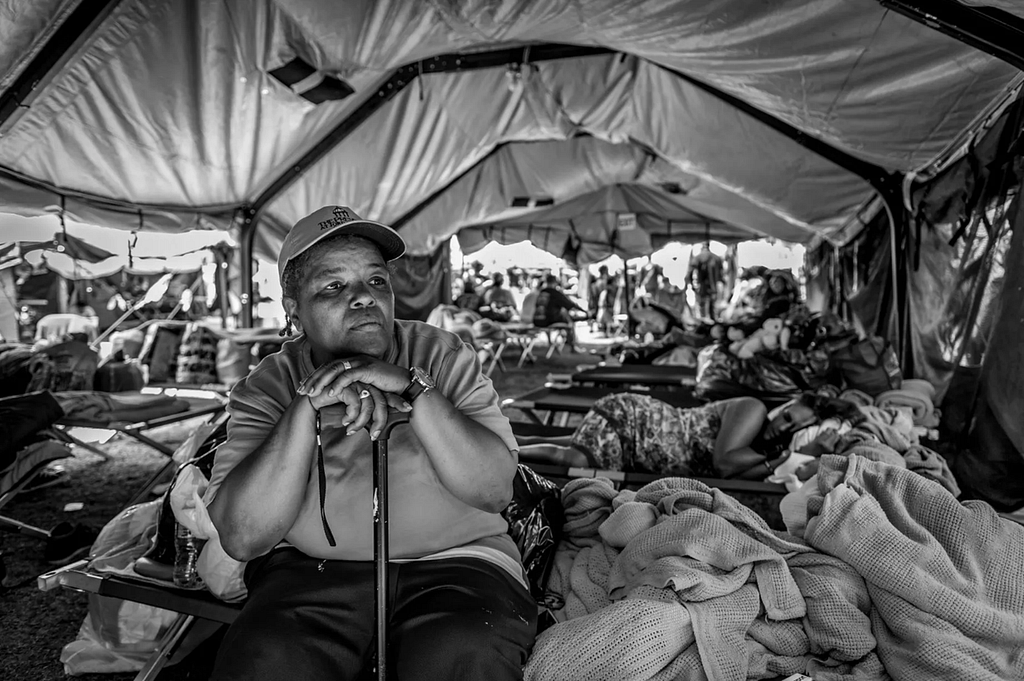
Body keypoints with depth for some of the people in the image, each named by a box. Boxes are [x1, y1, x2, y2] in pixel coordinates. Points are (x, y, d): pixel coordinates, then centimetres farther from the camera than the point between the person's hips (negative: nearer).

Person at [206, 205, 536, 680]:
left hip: (453, 560, 0)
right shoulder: (267, 388, -1)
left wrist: (414, 390, -24)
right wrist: (307, 405, -23)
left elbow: (495, 491, -12)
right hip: (312, 570, 1)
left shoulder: (444, 356, -2)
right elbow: (242, 540, -12)